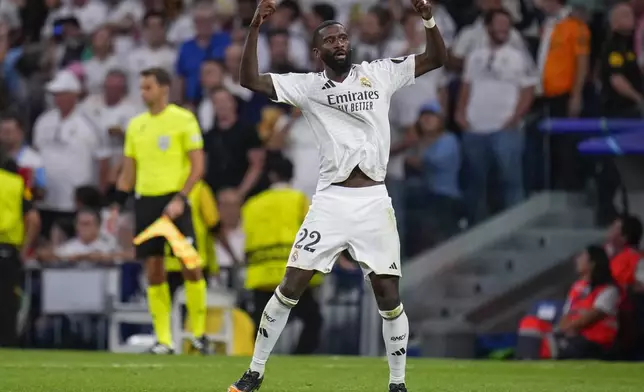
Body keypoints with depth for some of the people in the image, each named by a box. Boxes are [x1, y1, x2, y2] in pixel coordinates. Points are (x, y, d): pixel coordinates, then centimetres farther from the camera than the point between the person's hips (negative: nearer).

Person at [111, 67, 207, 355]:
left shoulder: (183, 120, -4)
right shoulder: (136, 125, 13)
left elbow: (198, 166, -7)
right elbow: (128, 173, 19)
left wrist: (180, 199, -17)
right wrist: (117, 206, 10)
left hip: (174, 201, -5)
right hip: (145, 201, 5)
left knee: (191, 265, -10)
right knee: (153, 271, 1)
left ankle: (199, 332, 5)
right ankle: (163, 339, 5)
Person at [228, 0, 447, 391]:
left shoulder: (380, 74, 8)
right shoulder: (308, 85, 4)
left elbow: (438, 59, 9)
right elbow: (250, 80, -4)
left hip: (375, 202, 1)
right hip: (331, 201, -1)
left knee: (388, 294, 1)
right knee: (292, 286, -2)